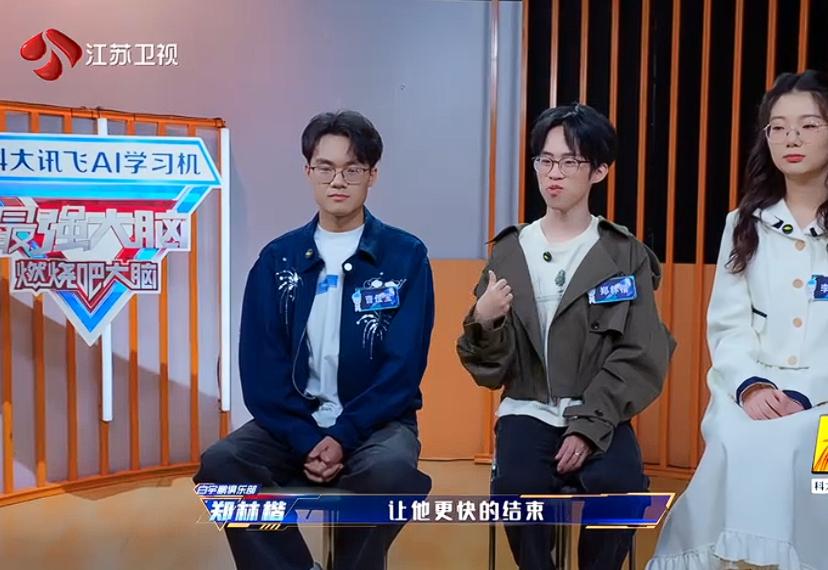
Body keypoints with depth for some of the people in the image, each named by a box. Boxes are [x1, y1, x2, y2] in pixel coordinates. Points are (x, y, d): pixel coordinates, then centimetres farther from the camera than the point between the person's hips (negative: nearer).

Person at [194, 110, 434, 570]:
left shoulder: (406, 256, -1)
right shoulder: (277, 259, 5)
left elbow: (403, 366, -7)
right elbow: (261, 365, -1)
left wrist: (344, 436, -19)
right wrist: (305, 439, -16)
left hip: (376, 423, -2)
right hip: (294, 422, 2)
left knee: (388, 470, -35)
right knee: (221, 462, -26)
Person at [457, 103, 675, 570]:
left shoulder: (626, 256, 3)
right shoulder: (510, 253, 6)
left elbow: (641, 358, -4)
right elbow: (491, 371, 4)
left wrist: (588, 427, -16)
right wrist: (484, 322, -18)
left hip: (599, 415, 0)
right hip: (528, 411, 1)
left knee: (618, 487, -30)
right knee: (518, 485, -30)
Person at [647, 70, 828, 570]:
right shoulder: (745, 224, 13)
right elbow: (728, 325, 6)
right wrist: (750, 386, -12)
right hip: (752, 390, 2)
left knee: (785, 448, -31)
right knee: (742, 448, -28)